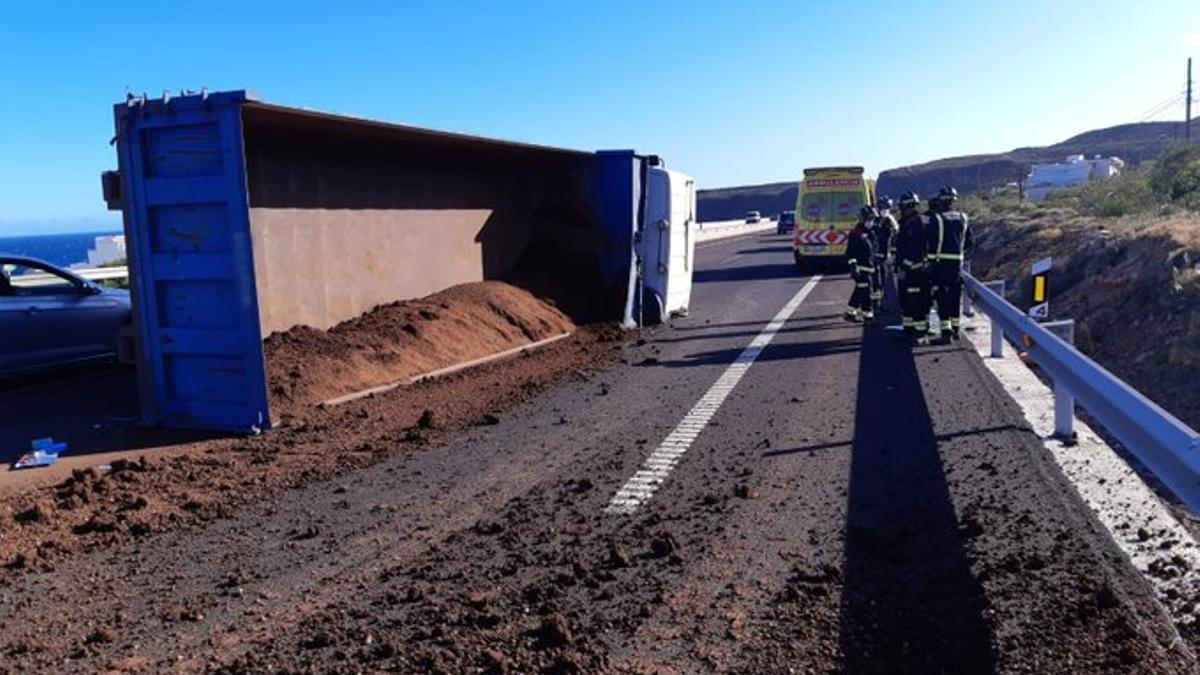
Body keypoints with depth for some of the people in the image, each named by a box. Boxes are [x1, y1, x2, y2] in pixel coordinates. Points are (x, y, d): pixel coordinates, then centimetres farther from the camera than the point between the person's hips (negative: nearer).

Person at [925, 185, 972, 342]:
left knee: (942, 296, -1)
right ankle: (955, 328, 23)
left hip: (940, 262, -5)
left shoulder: (936, 219, -10)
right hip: (958, 262, 5)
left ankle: (946, 330, -4)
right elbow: (969, 242, 13)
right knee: (956, 295, 14)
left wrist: (929, 259, -3)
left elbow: (931, 243, -11)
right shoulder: (963, 219, 8)